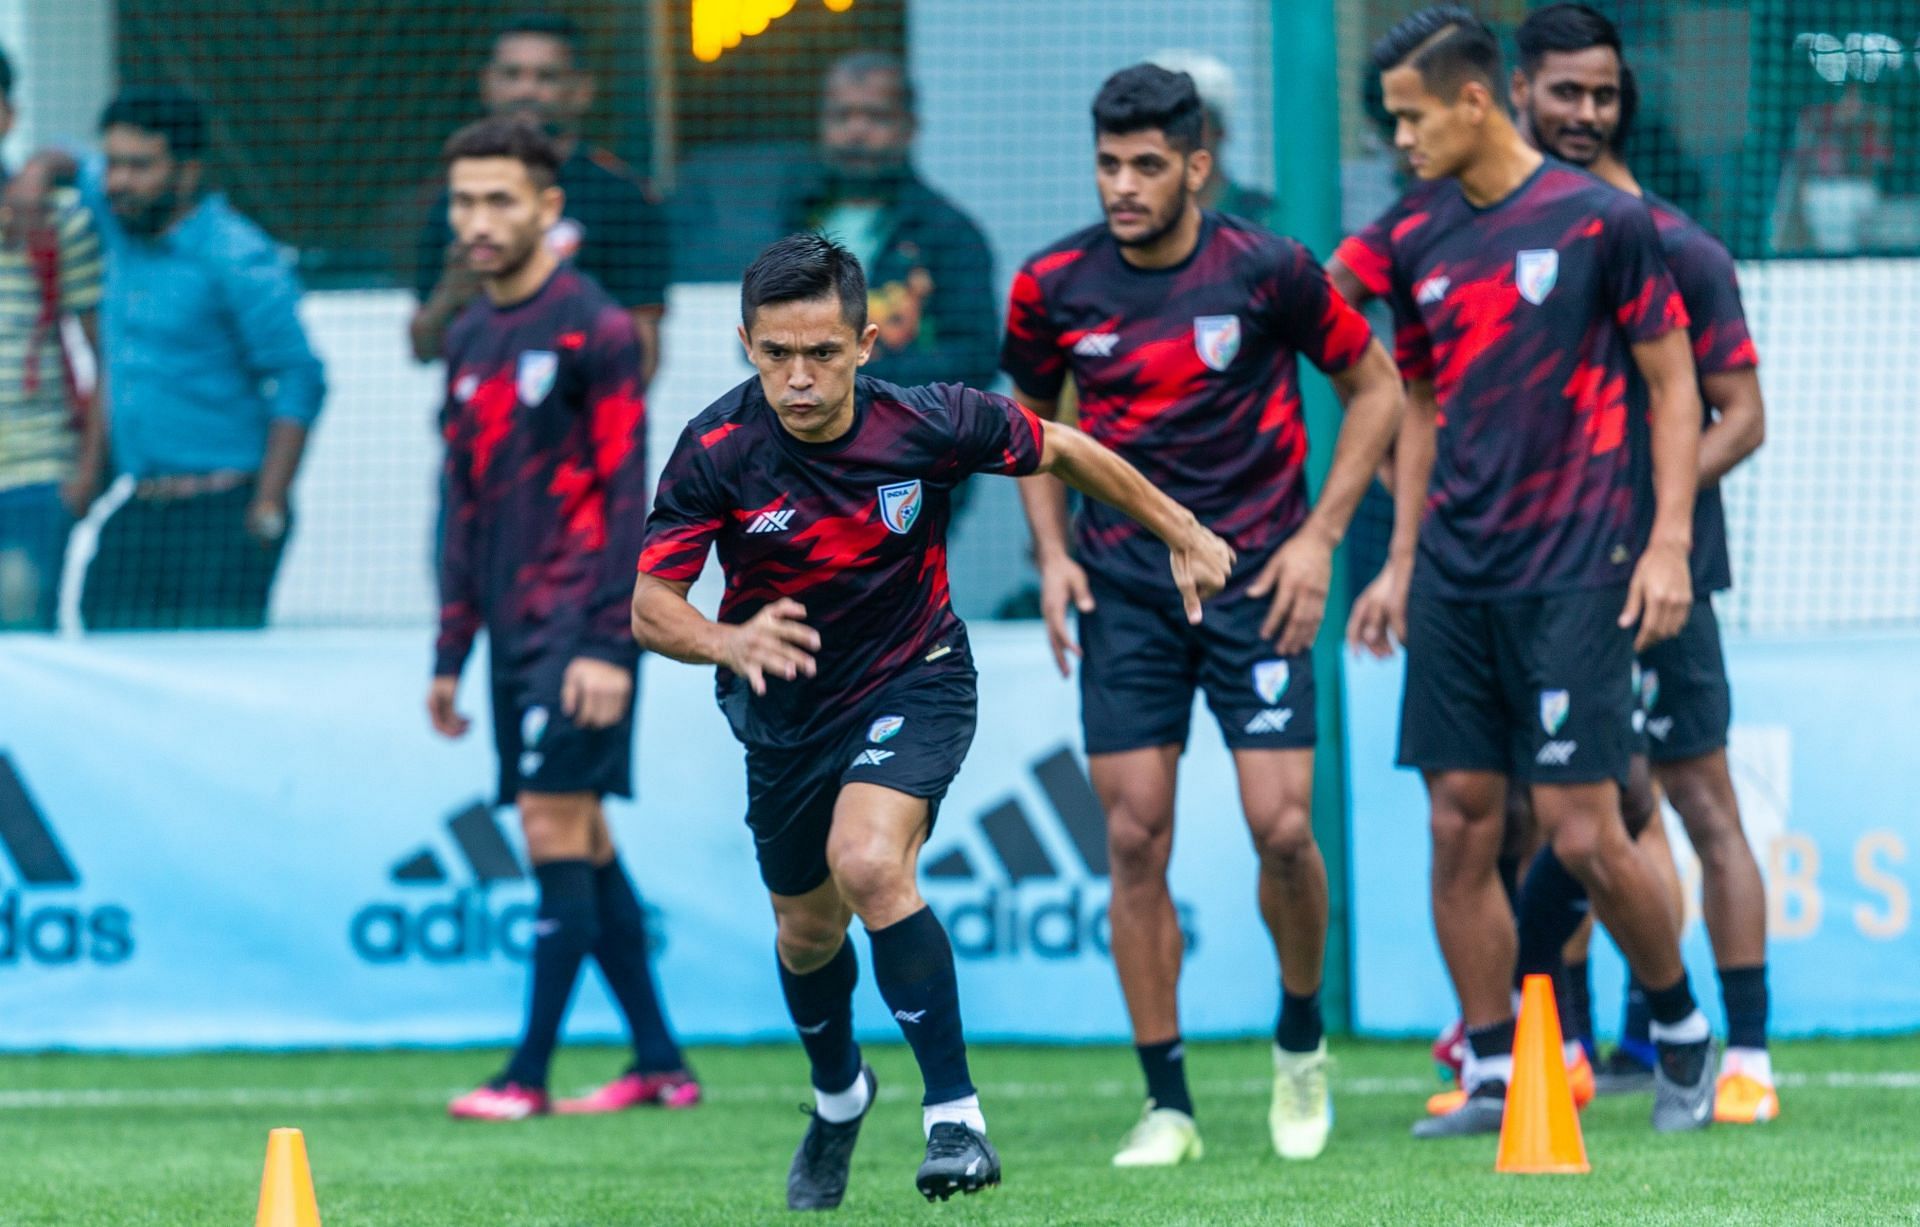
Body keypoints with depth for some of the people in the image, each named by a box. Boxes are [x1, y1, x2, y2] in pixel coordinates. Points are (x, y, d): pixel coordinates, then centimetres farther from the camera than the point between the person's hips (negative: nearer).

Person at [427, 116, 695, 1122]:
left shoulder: (594, 330, -8)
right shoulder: (469, 339, 14)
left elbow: (625, 492, -12)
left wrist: (609, 644, -17)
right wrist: (451, 651, 18)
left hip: (575, 625, -8)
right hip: (514, 627, 8)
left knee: (557, 832, -9)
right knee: (583, 842, 8)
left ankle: (530, 1071, -9)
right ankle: (659, 1064, 13)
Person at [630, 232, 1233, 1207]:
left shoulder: (928, 423, -23)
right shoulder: (717, 452, -23)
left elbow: (1059, 450, -3)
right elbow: (651, 607, -23)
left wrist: (1182, 534, 6)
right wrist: (731, 643, -45)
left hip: (914, 680, -3)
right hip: (786, 713, 3)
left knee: (869, 865, -29)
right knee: (807, 931, 19)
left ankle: (954, 1117, -22)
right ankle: (838, 1097, 51)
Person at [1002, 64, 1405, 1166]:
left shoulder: (1269, 271, -9)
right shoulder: (1054, 287, -2)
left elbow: (1376, 389, 3)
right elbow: (1033, 416, 16)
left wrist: (1320, 537, -5)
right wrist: (1052, 550, 3)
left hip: (1255, 578, -2)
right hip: (1123, 584, 2)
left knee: (1282, 825, -10)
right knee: (1136, 838, -4)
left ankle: (1302, 1040, 17)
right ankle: (1168, 1102, 3)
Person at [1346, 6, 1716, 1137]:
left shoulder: (1602, 223, -6)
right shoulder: (1421, 247, 10)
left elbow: (1673, 386, -2)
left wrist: (1669, 542, -10)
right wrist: (1401, 562, 17)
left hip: (1574, 575, -5)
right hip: (1456, 581, 5)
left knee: (1582, 830, -8)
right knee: (1462, 827, 1)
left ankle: (1685, 1032, 13)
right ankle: (1492, 1076, 8)